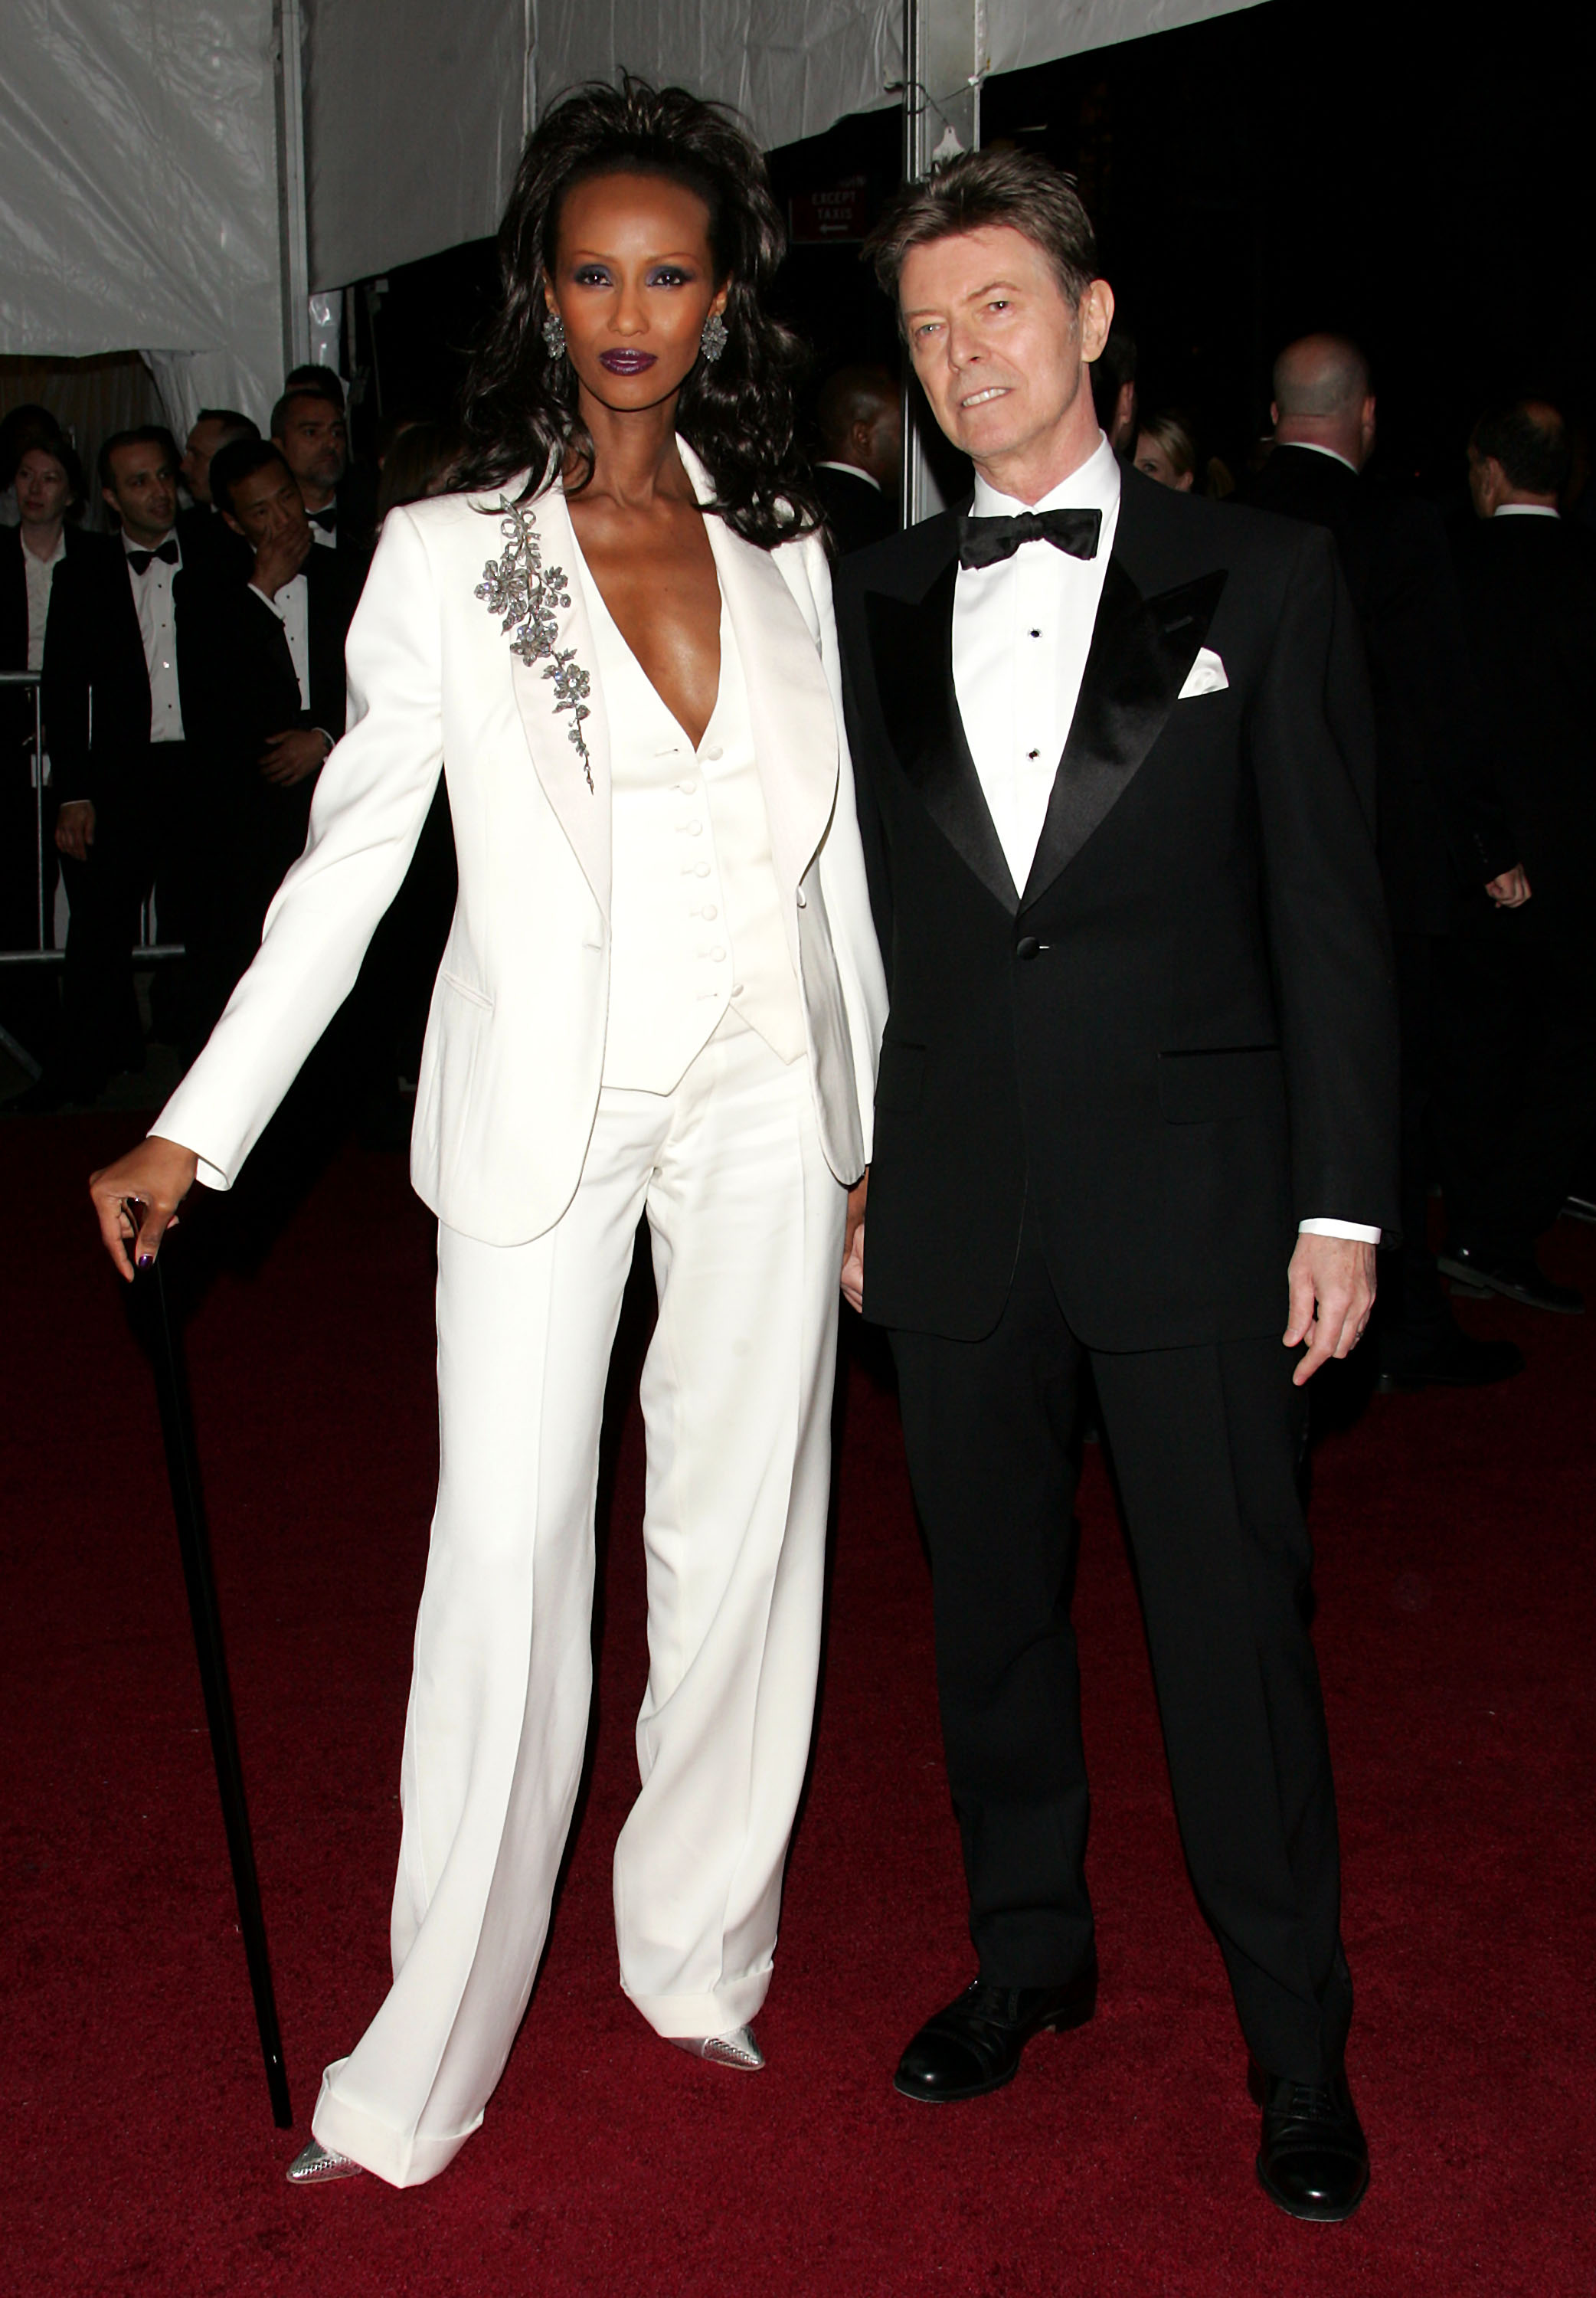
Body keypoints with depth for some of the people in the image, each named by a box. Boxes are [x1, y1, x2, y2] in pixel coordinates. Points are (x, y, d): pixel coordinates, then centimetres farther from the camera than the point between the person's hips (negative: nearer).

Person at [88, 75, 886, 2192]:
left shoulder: (786, 552, 7)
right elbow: (348, 860, -2)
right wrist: (196, 1134, -6)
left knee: (741, 1531, 9)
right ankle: (424, 2066, 11)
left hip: (765, 1102, 3)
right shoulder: (449, 556, -2)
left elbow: (833, 862, 11)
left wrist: (875, 1137, 11)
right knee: (507, 1551, -2)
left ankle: (699, 1954, 28)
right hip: (543, 1117, -3)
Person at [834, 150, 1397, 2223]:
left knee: (1234, 1622, 3)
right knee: (990, 1601, 14)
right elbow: (864, 907, 11)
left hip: (1189, 1194, -3)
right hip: (955, 1200, 3)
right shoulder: (874, 605, 9)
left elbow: (1328, 907, -1)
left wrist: (1342, 1201, -5)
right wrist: (850, 1165, 8)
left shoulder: (1260, 578, 0)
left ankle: (1297, 2039, 21)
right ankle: (1030, 1951, 35)